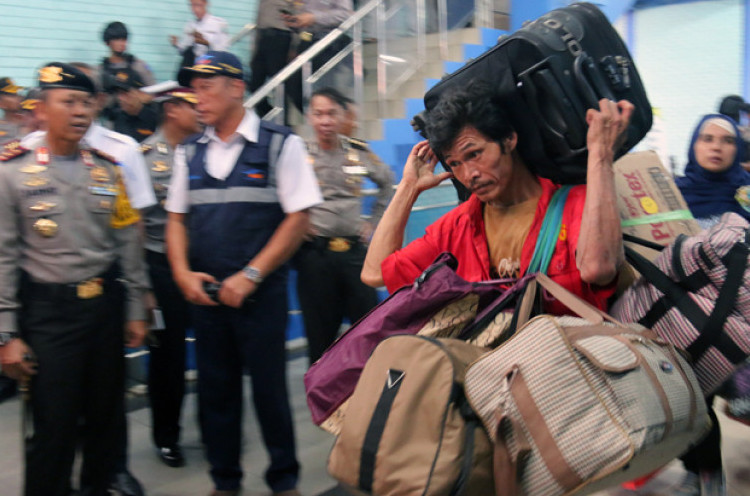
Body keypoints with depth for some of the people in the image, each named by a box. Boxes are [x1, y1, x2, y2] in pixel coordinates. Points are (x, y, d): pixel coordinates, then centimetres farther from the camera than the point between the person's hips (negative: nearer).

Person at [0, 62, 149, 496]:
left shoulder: (107, 170, 7)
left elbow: (129, 245, 10)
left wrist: (135, 312, 9)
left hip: (106, 306, 4)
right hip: (49, 313, -4)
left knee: (104, 415, 16)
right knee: (53, 425, 1)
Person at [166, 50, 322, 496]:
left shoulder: (280, 145, -5)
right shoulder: (190, 153, 9)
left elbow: (299, 217, -9)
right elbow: (177, 217, 13)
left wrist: (250, 276, -14)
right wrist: (183, 273, -3)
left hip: (260, 290, -4)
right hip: (204, 292, 5)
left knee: (269, 387, 4)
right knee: (215, 388, 12)